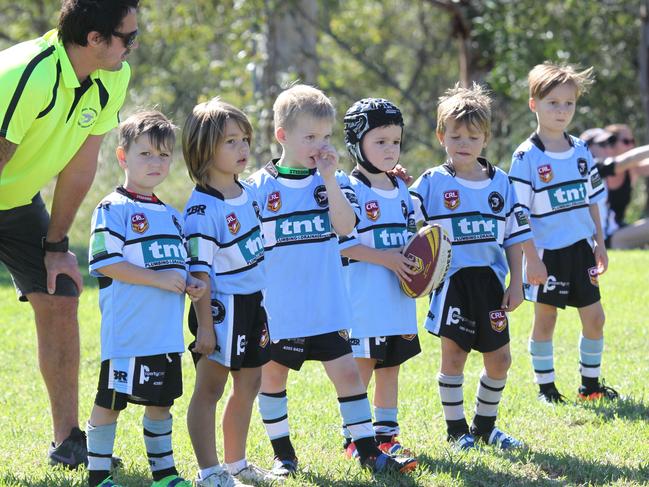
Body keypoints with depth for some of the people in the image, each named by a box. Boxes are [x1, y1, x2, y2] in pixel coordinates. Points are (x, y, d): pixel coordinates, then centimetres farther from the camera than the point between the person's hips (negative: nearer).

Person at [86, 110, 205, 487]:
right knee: (110, 402, -2)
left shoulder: (171, 215, 17)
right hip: (126, 335, -7)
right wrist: (160, 279, -19)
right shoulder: (113, 209, -7)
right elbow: (106, 262, -17)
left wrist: (192, 284, 3)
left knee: (161, 401, 14)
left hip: (167, 335, 7)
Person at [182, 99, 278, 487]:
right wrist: (204, 324, -20)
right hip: (221, 307, -9)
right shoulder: (202, 208, -17)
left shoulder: (250, 194, 8)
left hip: (254, 302, 9)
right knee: (210, 388, -3)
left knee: (249, 385, 15)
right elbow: (199, 270, -18)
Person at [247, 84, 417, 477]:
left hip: (327, 307, 1)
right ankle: (283, 453, 23)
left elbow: (345, 226, -14)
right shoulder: (260, 187, -4)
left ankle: (368, 450, 6)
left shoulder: (334, 181, 2)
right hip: (278, 309, -1)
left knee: (347, 373, 0)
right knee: (272, 376, 9)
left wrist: (329, 179, -18)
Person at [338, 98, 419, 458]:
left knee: (391, 365, 12)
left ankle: (386, 434, 20)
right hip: (364, 297, -7)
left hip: (398, 295, 7)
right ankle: (354, 438, 3)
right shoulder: (350, 189, -10)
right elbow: (342, 243, -16)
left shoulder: (401, 189, 14)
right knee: (362, 364, -5)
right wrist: (386, 259, -20)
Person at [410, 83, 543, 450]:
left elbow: (515, 235, 9)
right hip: (453, 281, -3)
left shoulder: (500, 182, 7)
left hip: (490, 281, 3)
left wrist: (516, 281, 4)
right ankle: (457, 430, 12)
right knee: (454, 355, -1)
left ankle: (486, 426, 23)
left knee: (500, 359, 6)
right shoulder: (432, 183, -2)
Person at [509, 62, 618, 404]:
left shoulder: (581, 151, 7)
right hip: (547, 251, -5)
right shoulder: (526, 157, -10)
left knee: (594, 318, 6)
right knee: (545, 319, 4)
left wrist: (599, 243, 11)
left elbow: (591, 201, 14)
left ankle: (590, 384, 19)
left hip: (580, 248, 5)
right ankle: (545, 386, 15)